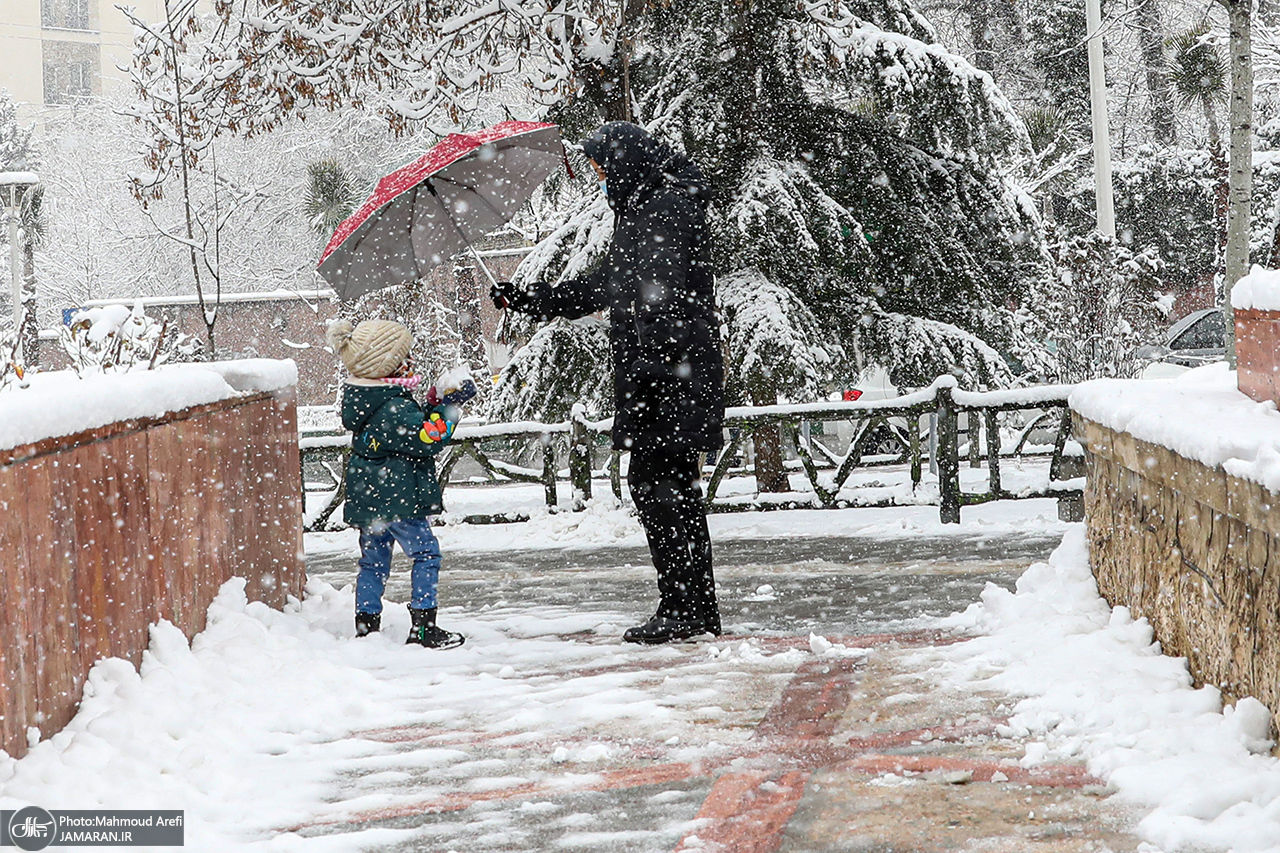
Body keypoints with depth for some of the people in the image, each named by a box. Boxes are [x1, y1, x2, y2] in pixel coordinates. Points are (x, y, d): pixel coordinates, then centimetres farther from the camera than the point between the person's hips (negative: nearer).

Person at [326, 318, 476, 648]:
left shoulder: (361, 400, 7)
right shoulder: (395, 407, -22)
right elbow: (427, 439, -23)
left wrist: (432, 406, 4)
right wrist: (447, 406, -16)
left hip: (367, 498, 9)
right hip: (399, 497, -9)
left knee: (373, 560, 15)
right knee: (425, 553, -1)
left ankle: (366, 625, 19)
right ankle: (423, 627, -3)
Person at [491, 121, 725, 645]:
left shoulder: (668, 208, -11)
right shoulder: (642, 211, 22)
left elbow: (663, 296, -21)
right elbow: (600, 288, 31)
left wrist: (650, 367, -27)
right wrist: (524, 300, 31)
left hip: (671, 377, -10)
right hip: (661, 379, 10)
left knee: (656, 484, -11)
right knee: (674, 488, 11)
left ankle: (684, 609, -9)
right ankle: (698, 610, 15)